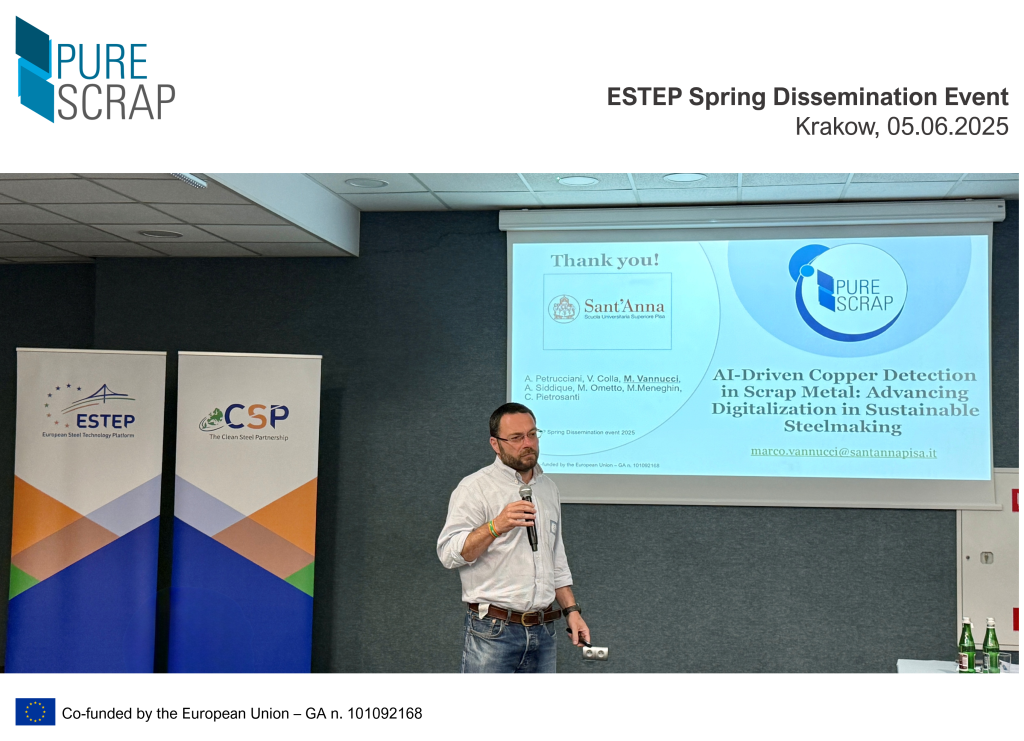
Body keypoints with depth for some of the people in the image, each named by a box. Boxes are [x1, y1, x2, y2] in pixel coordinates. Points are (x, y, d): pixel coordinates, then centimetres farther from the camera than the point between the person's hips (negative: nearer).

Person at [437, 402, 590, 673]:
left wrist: (572, 610, 16)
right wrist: (496, 526, -26)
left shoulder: (548, 488, 16)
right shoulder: (475, 487, -5)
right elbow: (449, 553, -15)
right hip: (493, 633, -6)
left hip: (543, 631, 6)